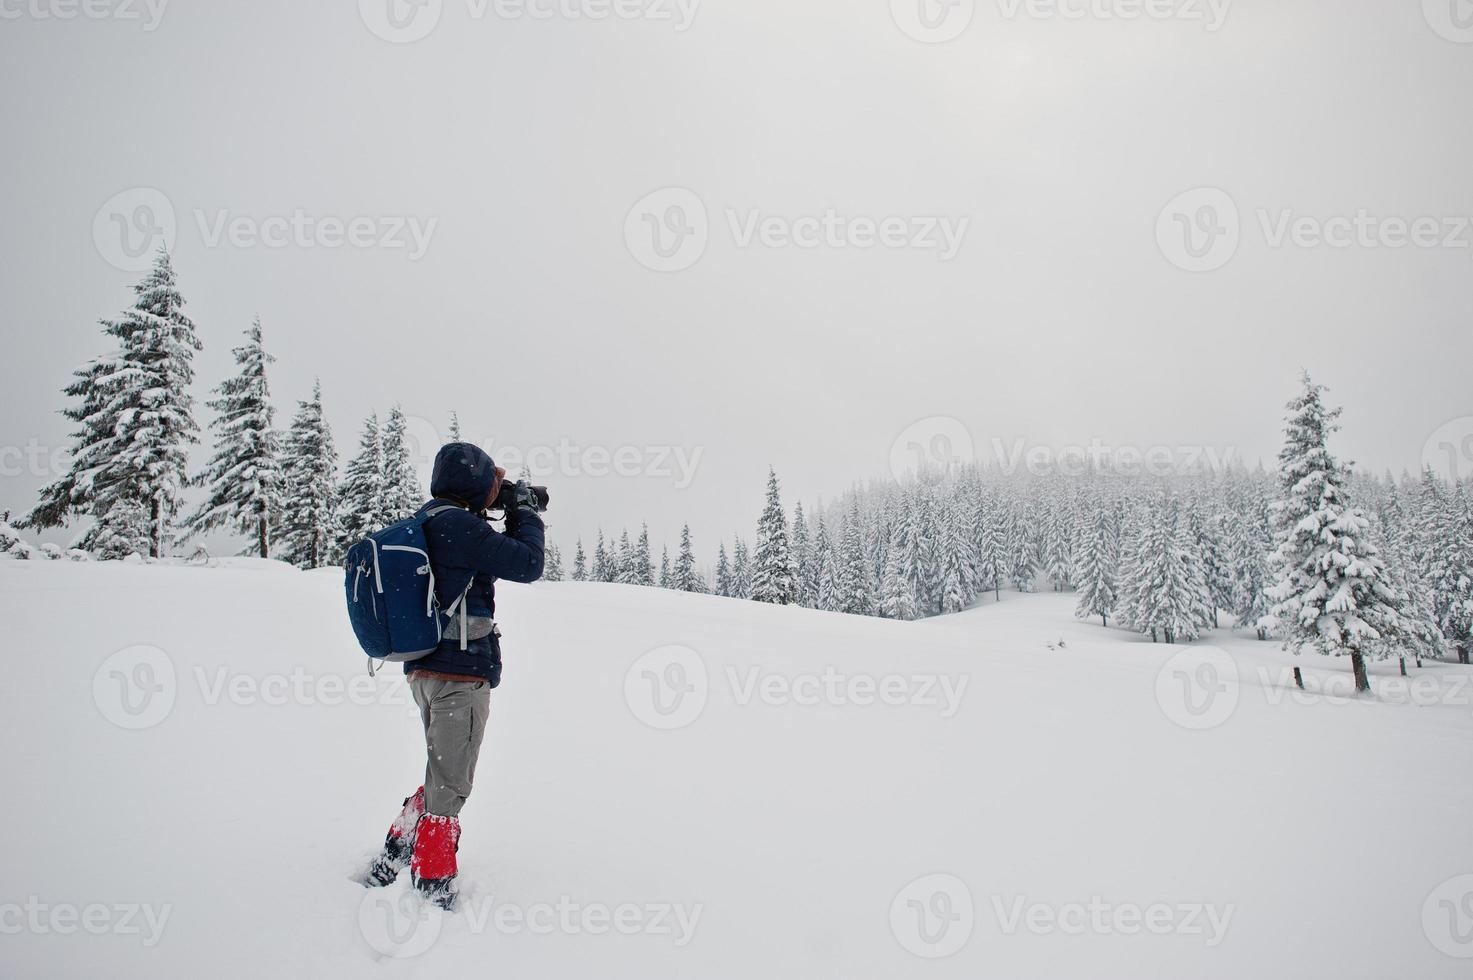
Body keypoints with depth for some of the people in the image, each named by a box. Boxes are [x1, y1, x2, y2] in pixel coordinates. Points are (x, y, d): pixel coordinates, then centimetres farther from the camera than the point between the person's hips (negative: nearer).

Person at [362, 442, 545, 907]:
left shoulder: (426, 524, 13)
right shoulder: (455, 524, -18)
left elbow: (492, 560, 21)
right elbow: (526, 565, -18)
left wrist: (517, 519, 15)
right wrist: (527, 514, -3)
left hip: (425, 671, 10)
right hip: (460, 674, -10)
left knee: (443, 776, 24)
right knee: (449, 786, 3)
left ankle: (392, 860, 29)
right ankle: (430, 887, 14)